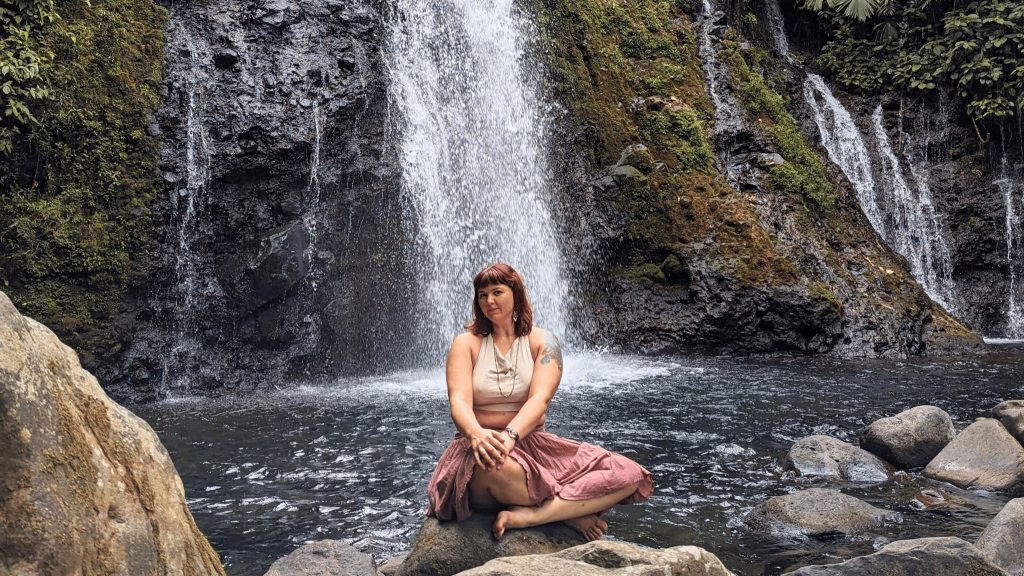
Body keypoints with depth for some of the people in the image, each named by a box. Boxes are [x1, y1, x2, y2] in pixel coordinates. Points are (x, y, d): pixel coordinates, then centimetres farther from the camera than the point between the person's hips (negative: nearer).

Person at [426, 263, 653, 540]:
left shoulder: (542, 342, 6)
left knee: (630, 475, -17)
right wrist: (477, 434, -36)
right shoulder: (466, 343, 5)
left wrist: (510, 435, -33)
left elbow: (540, 398, -12)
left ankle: (526, 516, -26)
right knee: (492, 468, -42)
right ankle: (568, 511, -16)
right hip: (482, 447, -2)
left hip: (533, 445, 2)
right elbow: (459, 401, -12)